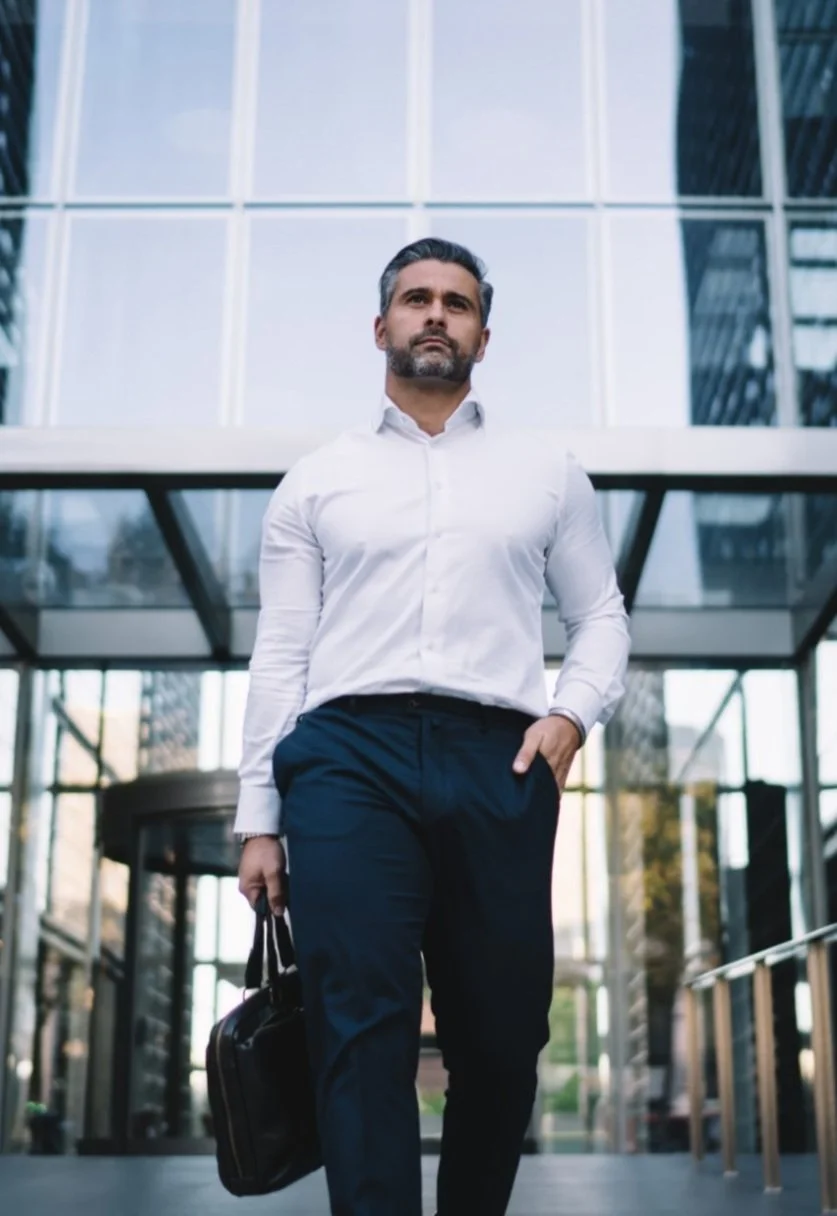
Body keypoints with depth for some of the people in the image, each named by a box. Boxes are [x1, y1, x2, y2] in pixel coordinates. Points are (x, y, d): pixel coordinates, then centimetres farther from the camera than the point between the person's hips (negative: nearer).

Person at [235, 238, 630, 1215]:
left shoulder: (546, 472, 20)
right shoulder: (317, 482, 18)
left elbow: (600, 616, 19)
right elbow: (279, 657, 12)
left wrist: (572, 712, -3)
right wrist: (258, 820, 5)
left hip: (500, 762, 1)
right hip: (351, 755, -1)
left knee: (500, 1041, 2)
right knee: (362, 1025, -15)